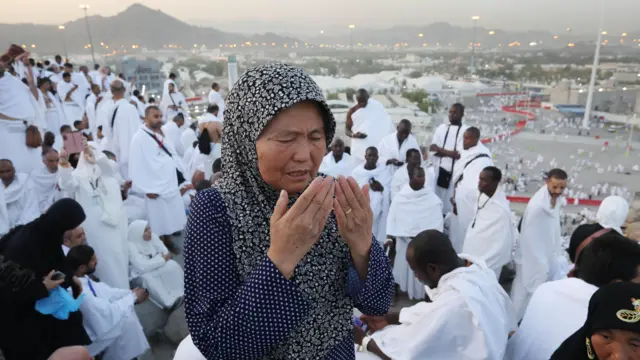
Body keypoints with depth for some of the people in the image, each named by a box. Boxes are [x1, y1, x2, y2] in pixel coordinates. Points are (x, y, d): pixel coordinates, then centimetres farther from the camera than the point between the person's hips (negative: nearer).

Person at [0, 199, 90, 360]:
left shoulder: (46, 233, -8)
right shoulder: (22, 245, -31)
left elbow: (55, 260, 9)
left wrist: (71, 277, -6)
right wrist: (43, 288, -26)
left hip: (38, 301, 7)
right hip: (14, 310, -7)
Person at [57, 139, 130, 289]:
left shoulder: (109, 167, 11)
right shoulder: (79, 173, 8)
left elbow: (109, 166, -14)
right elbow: (67, 185, -11)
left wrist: (94, 152, -32)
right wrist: (64, 166, -31)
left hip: (113, 217, 1)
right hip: (94, 222, -1)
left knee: (117, 254, 3)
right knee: (103, 256, 2)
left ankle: (121, 290, 14)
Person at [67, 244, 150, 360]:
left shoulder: (80, 277, -7)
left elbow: (104, 291, 5)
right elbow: (108, 312, -26)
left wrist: (131, 292, -4)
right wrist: (133, 297, -14)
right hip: (83, 339, -9)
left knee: (126, 308, 8)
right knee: (126, 320, -14)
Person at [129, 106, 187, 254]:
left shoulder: (160, 134, 12)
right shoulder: (139, 138, -13)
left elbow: (172, 155, 19)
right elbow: (138, 165, -17)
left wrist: (179, 175, 13)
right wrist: (147, 188, -18)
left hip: (170, 183, 7)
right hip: (155, 187, -7)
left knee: (170, 216, 15)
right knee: (159, 219, 3)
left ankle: (168, 241, 30)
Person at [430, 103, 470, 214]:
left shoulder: (466, 130, -3)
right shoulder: (441, 128, 11)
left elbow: (459, 155, -11)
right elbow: (432, 148, 3)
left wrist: (440, 149, -7)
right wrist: (450, 153, -11)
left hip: (455, 172, -4)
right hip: (437, 169, 4)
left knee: (450, 203, -1)